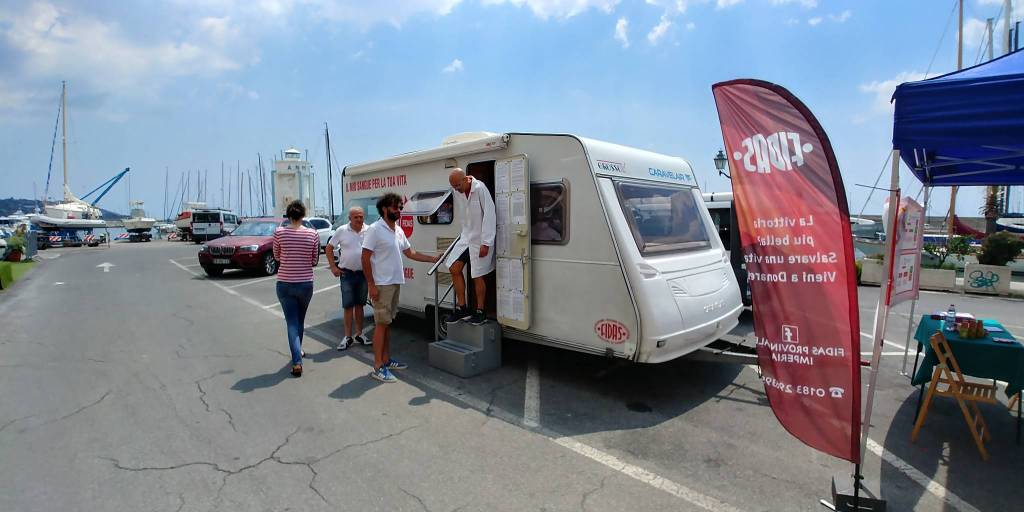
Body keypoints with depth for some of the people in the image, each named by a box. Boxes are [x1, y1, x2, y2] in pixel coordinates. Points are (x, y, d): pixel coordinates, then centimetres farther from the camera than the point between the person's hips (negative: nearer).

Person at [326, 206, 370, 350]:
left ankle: (359, 334, 24)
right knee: (348, 306, 1)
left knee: (359, 305, 13)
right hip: (347, 274, -2)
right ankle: (348, 336, 9)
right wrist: (333, 267, -3)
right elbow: (329, 248, 3)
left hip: (364, 273, 2)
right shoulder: (342, 230, -5)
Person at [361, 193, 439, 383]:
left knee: (387, 323, 14)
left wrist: (433, 259, 12)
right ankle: (378, 367, 1)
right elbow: (365, 258, -14)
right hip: (381, 285, -8)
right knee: (381, 323, -5)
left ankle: (386, 360, 24)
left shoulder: (399, 231, 12)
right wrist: (371, 285, -17)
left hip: (395, 283, 8)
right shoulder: (375, 230, -12)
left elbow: (410, 253, 18)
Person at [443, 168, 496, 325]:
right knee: (454, 268, 2)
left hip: (481, 239, -7)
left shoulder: (480, 189, -18)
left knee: (477, 276, -1)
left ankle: (480, 312, 14)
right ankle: (462, 308, 13)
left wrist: (486, 243, -21)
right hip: (466, 236, 7)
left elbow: (489, 216, -20)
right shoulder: (457, 193, 2)